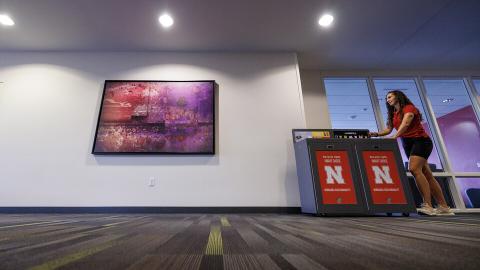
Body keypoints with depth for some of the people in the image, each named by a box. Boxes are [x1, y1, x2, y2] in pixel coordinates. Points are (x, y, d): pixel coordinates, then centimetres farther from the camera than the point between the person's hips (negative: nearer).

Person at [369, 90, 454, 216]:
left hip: (420, 141, -7)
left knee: (414, 168, -25)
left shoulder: (409, 108, -4)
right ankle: (444, 207, 10)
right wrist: (377, 134, -10)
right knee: (426, 174, 5)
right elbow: (388, 129, 9)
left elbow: (405, 123, -22)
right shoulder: (393, 114, 18)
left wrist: (395, 136, -36)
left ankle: (428, 205, -24)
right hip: (408, 144, 7)